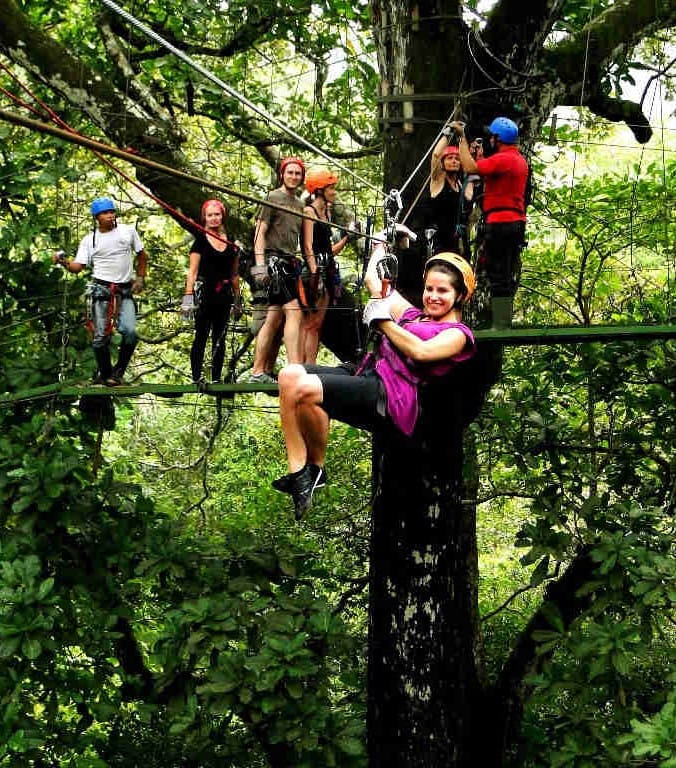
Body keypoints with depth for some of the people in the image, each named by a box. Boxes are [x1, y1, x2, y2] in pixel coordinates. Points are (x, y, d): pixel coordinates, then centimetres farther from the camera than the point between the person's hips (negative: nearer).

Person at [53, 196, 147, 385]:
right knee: (101, 335, -5)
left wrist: (140, 278, 9)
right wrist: (65, 263, -20)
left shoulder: (128, 231, 6)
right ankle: (104, 373, 14)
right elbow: (78, 266, -1)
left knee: (129, 331, -17)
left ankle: (118, 372, 0)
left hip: (126, 291, 1)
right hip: (102, 289, -1)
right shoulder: (89, 240, 4)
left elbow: (141, 256, 17)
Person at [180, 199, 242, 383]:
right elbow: (192, 271, -3)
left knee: (220, 338, 6)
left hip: (224, 294, 4)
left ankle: (216, 378, 10)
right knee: (201, 336, -5)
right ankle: (196, 377, -4)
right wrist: (188, 295, -13)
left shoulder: (231, 242, 12)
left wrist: (237, 299, 16)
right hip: (204, 293, -4)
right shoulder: (201, 240, 1)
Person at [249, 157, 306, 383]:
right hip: (274, 260, -8)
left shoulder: (299, 204, 21)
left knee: (274, 319, 7)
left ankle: (259, 373, 10)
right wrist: (260, 264, -17)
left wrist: (312, 268, 18)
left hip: (289, 262, 8)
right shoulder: (273, 198, -2)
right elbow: (260, 232, -8)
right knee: (294, 312, -17)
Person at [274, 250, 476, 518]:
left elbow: (421, 351, -13)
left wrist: (383, 321, -4)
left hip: (392, 395, -8)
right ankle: (297, 472, -17)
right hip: (363, 376, 8)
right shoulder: (414, 315, 30)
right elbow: (373, 280, 39)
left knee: (306, 389, -29)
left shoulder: (458, 333, 7)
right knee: (289, 375, -16)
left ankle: (316, 468, -6)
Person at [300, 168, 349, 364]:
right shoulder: (309, 211, -5)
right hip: (316, 269, -9)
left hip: (327, 270, 9)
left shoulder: (326, 212, 20)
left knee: (316, 325, 6)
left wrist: (346, 237, 15)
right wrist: (315, 275, -21)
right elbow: (308, 247, -14)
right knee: (310, 323, -10)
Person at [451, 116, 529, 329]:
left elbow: (470, 167, -21)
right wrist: (480, 156, 25)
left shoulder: (503, 159, -13)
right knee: (507, 277, 13)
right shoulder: (519, 159, 19)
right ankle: (506, 322, 18)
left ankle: (499, 325, -10)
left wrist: (462, 137, -12)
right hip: (517, 221, 10)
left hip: (500, 222, -10)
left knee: (498, 276, -9)